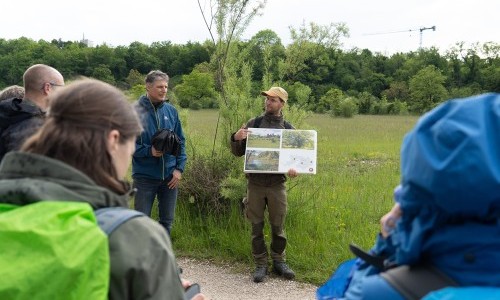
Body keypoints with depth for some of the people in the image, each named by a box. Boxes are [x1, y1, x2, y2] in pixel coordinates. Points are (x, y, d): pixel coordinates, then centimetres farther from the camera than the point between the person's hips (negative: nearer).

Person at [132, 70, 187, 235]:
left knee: (167, 220, 14)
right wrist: (148, 151, -23)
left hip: (170, 176, 4)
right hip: (144, 176, -4)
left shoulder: (171, 110, 3)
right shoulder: (136, 111, -9)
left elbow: (180, 142, 8)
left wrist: (179, 168, -1)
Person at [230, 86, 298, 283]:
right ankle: (261, 264, 18)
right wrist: (236, 139, -15)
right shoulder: (253, 124, 4)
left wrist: (294, 169, -16)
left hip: (277, 184, 0)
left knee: (278, 226, 8)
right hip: (255, 183, 0)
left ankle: (279, 261, 25)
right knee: (256, 226, 6)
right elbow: (238, 153, 6)